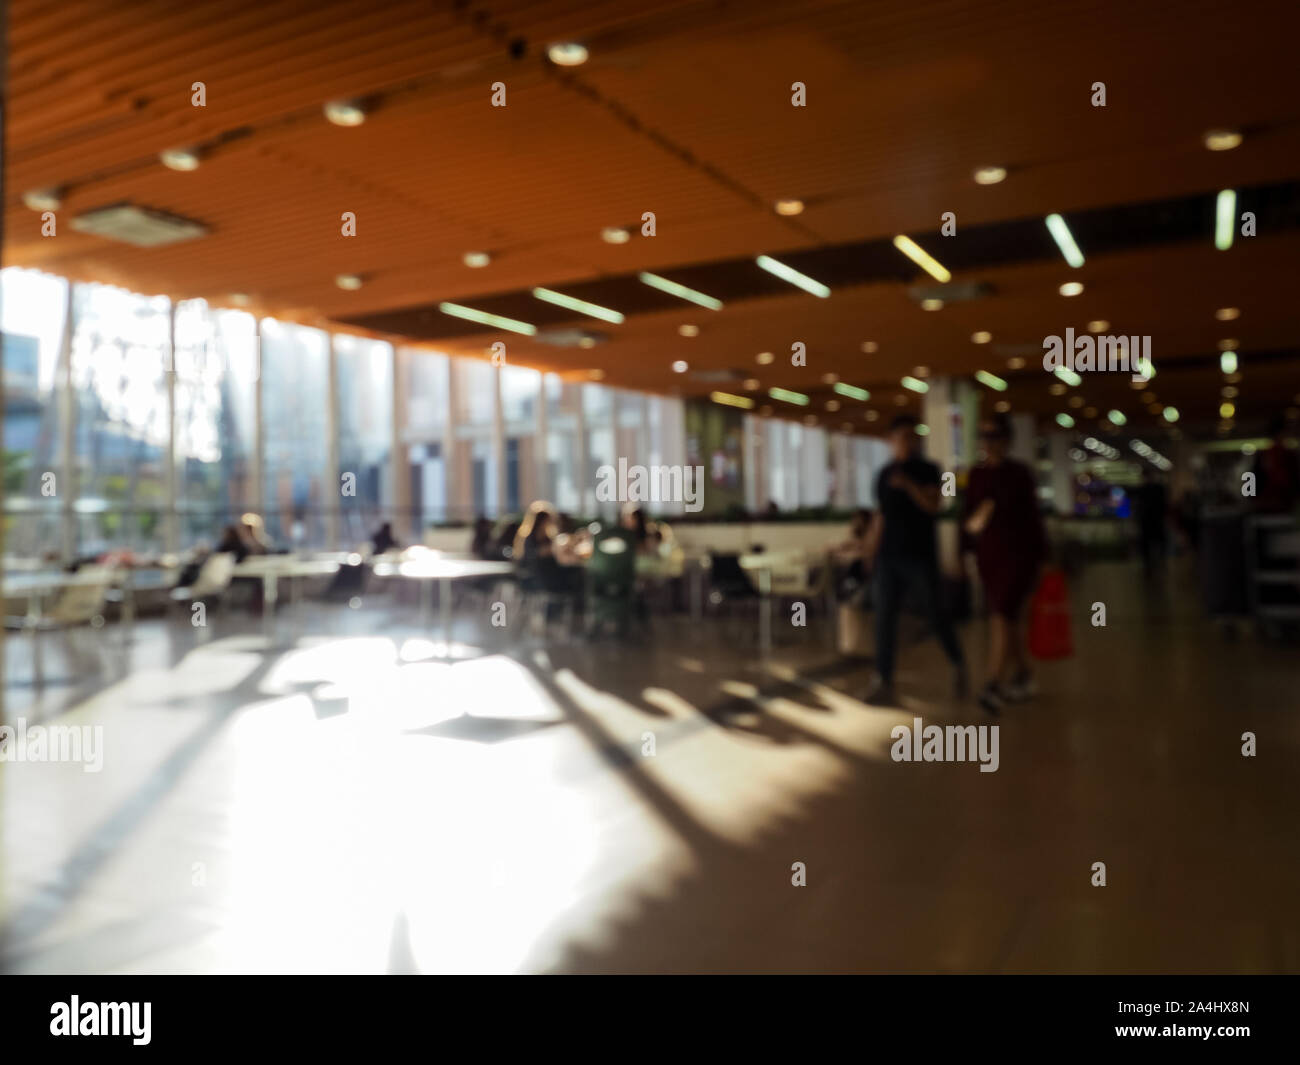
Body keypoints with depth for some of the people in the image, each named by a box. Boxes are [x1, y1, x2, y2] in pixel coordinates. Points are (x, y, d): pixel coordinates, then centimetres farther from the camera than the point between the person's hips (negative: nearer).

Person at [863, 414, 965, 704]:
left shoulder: (927, 470, 2)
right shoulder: (884, 475, 13)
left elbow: (932, 504, -12)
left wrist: (909, 484, -25)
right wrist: (871, 549, 14)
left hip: (921, 554, -3)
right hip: (889, 556, 3)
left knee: (934, 612, 0)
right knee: (884, 615, -4)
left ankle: (958, 664, 25)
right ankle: (883, 681, -2)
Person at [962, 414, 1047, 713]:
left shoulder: (1020, 473, -4)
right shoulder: (976, 475, 7)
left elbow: (1033, 517, -1)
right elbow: (968, 515, 13)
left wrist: (1041, 557, 0)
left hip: (1019, 555, -5)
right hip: (988, 556, 5)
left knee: (1002, 615, -16)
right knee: (1008, 619, 14)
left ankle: (993, 685, -19)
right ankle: (1022, 676, 30)